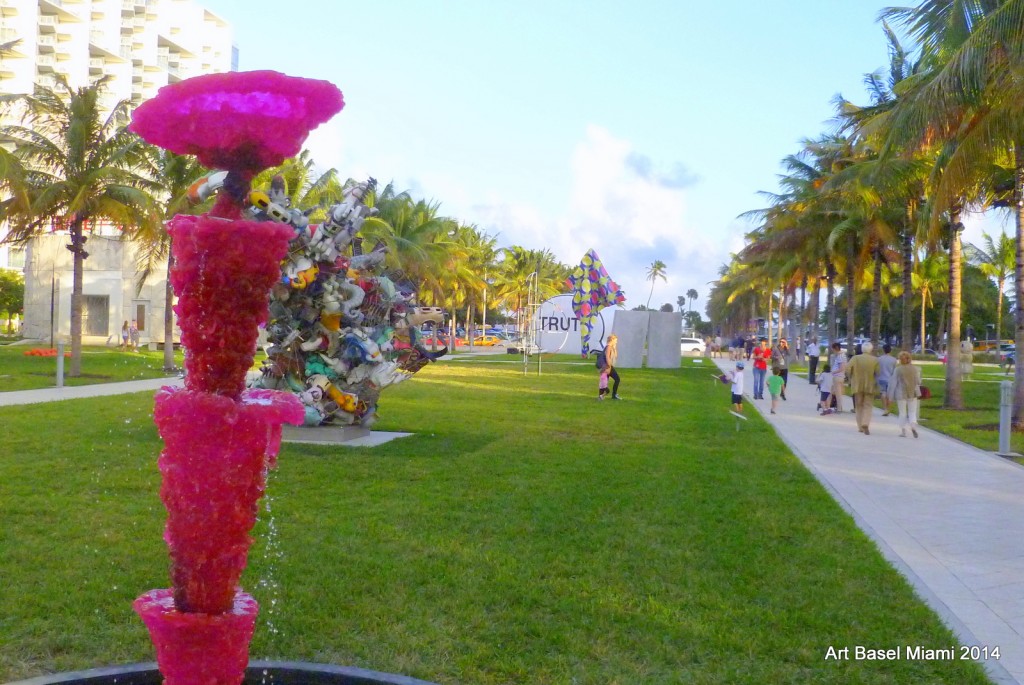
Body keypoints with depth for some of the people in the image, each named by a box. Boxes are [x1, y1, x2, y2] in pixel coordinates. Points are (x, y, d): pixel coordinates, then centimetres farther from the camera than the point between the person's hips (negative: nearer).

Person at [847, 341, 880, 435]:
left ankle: (860, 426, 16)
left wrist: (851, 379, 4)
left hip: (857, 386, 2)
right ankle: (865, 424, -16)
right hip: (870, 386, -2)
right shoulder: (875, 360, -6)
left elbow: (848, 369, -10)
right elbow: (878, 373, -10)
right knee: (868, 406, 4)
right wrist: (876, 383, 6)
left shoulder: (855, 358, -3)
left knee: (859, 406, 14)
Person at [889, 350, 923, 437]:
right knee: (912, 412, 8)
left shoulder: (897, 369, -8)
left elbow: (893, 383, -7)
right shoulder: (915, 368, -2)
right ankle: (913, 425, -18)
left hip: (901, 394, -1)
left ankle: (903, 431, 5)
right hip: (913, 393, 1)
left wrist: (891, 395, -2)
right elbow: (918, 382, 1)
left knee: (902, 413, 8)